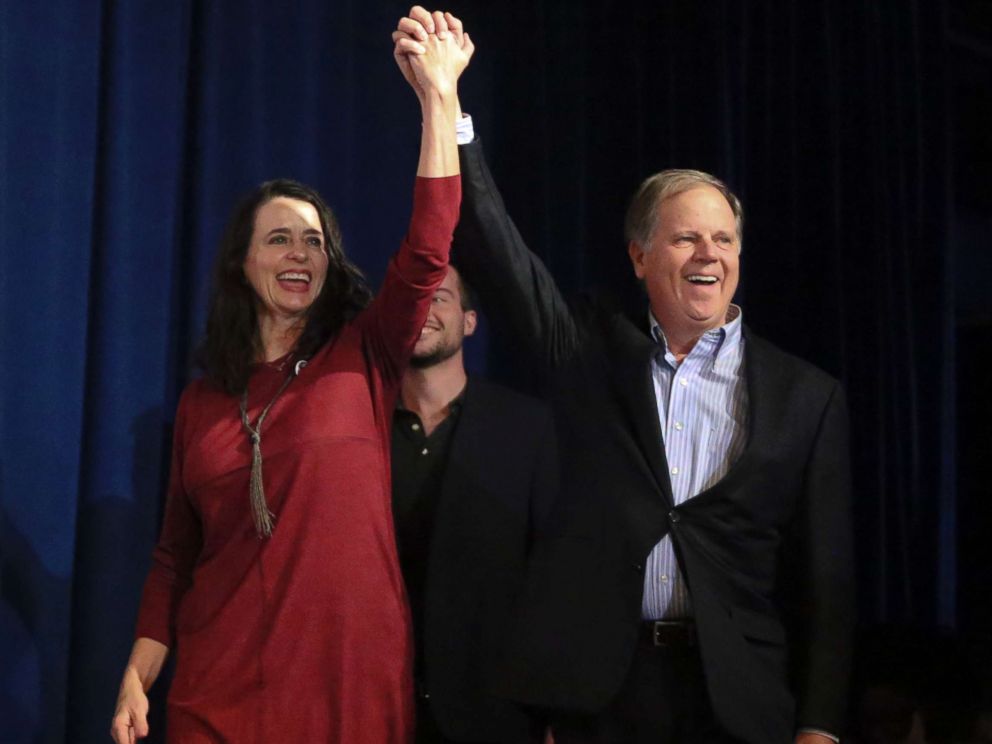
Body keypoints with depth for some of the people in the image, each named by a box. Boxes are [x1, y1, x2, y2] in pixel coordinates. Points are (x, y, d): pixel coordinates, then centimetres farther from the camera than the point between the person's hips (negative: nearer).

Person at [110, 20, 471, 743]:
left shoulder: (362, 359, 2)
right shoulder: (203, 403, 9)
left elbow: (426, 254, -13)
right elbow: (175, 556, 11)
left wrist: (439, 95, -17)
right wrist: (136, 679, 1)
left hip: (354, 682, -2)